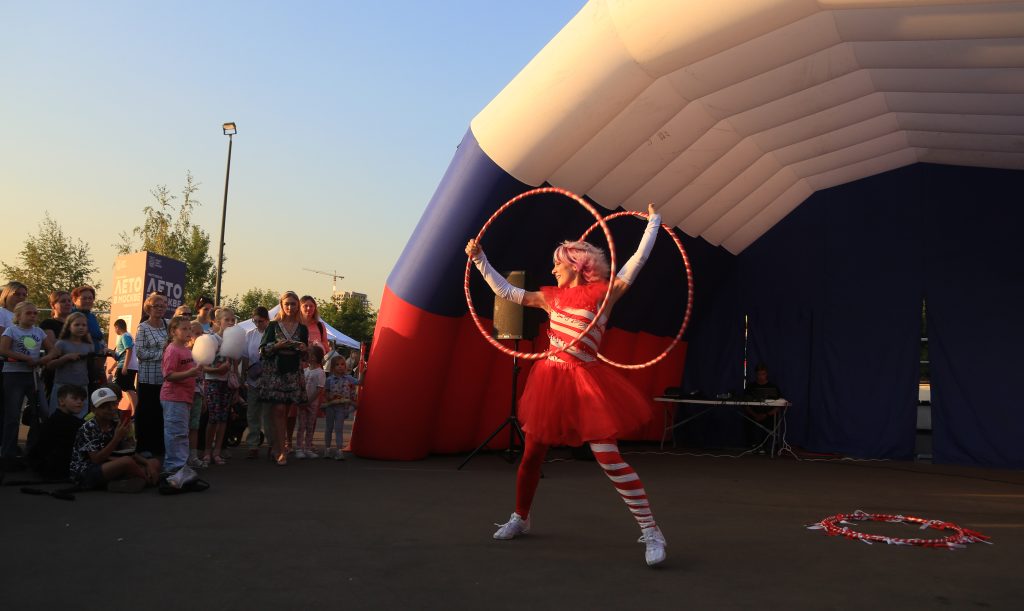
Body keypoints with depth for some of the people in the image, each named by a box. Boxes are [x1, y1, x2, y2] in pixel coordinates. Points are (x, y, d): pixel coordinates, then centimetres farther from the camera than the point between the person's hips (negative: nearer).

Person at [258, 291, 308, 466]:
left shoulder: (302, 328, 11)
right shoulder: (273, 326, 4)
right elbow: (263, 350, 1)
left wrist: (304, 348, -5)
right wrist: (277, 346, -15)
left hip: (294, 373, 3)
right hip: (275, 371, -3)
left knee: (289, 411, 1)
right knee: (279, 410, -9)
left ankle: (278, 445, 18)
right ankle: (282, 451, -8)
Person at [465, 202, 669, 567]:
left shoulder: (603, 292, -3)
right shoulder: (552, 296, 11)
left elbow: (638, 261, -5)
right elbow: (505, 292, 17)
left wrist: (653, 222, 0)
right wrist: (480, 259, 16)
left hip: (584, 382, -5)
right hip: (550, 379, 5)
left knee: (609, 458, -11)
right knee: (532, 453, 13)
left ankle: (651, 533, -4)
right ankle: (520, 519, 34)